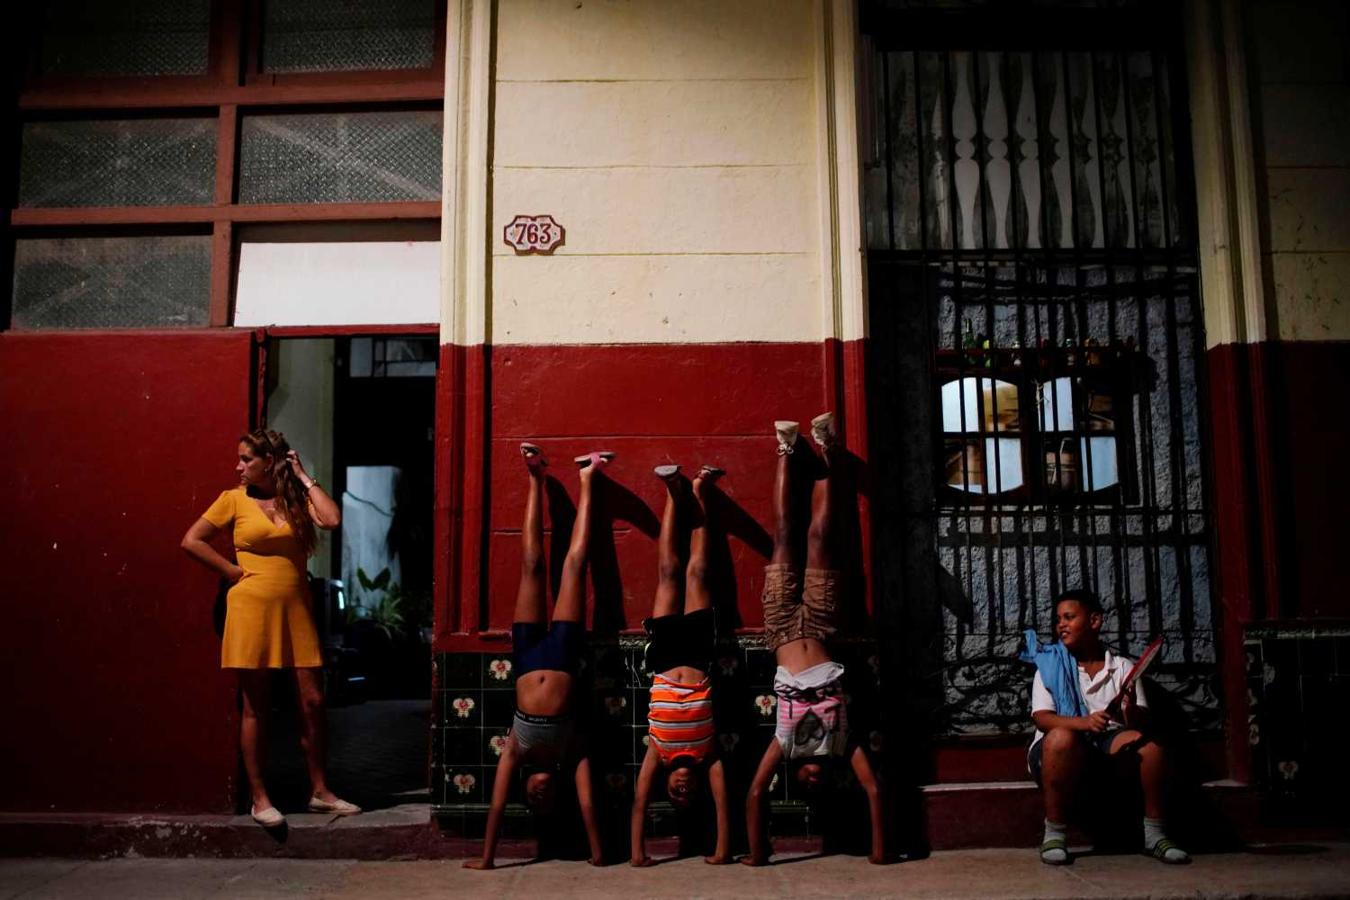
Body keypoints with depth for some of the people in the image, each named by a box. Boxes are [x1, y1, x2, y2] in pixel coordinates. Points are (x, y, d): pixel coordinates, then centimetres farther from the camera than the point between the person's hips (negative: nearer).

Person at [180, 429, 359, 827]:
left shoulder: (297, 498, 7)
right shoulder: (234, 499, 3)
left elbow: (332, 519, -12)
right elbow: (192, 540, 2)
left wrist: (304, 477, -3)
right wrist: (232, 571, -3)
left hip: (296, 610, 2)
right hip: (252, 609, -2)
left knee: (312, 701, 3)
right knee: (255, 707, 3)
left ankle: (320, 791, 16)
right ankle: (259, 797, 14)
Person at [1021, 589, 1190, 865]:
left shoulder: (1123, 667, 9)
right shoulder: (1050, 667, 5)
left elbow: (1142, 724, 1)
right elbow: (1042, 718, -9)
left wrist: (1132, 711, -24)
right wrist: (1084, 722, -28)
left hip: (1111, 741, 2)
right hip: (1063, 748, -2)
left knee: (1150, 747, -28)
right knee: (1061, 738, -36)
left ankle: (1154, 835, -9)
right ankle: (1054, 835, -25)